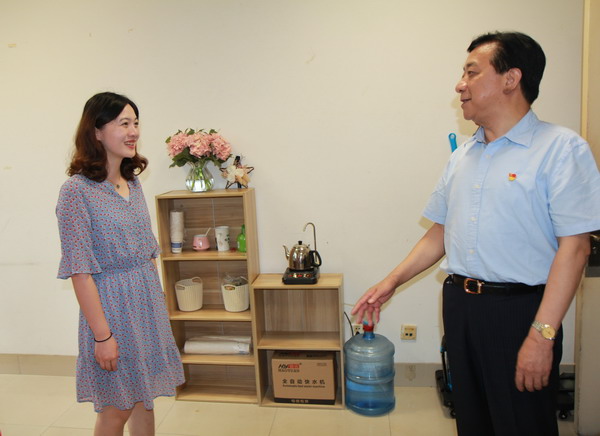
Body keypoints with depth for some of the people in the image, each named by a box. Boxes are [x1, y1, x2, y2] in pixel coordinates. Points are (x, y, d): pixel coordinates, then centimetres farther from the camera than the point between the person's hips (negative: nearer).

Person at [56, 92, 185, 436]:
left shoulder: (133, 182, 6)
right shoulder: (77, 191, -15)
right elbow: (80, 271, -17)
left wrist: (157, 297, 12)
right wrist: (102, 335, -17)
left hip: (149, 301, 6)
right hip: (113, 305, -6)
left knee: (144, 400, 18)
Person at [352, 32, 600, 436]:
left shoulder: (560, 148, -10)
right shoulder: (463, 155, 10)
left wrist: (542, 335, -20)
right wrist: (391, 282, 7)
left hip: (519, 310, -6)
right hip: (459, 305, 6)